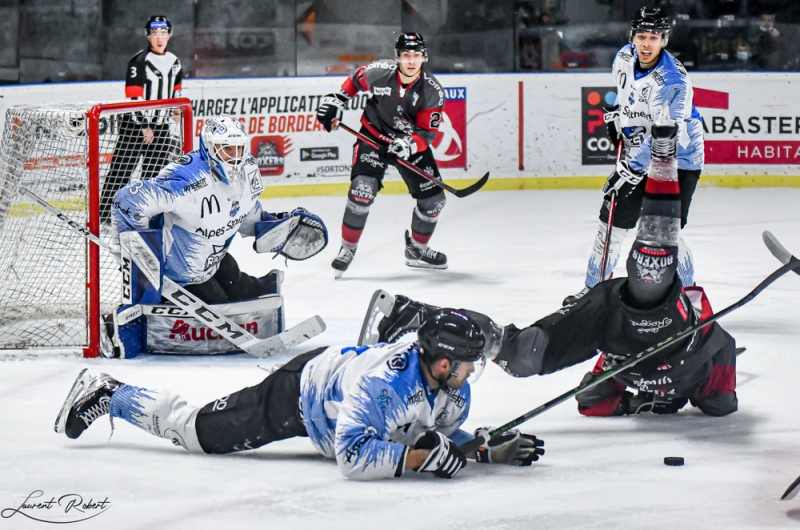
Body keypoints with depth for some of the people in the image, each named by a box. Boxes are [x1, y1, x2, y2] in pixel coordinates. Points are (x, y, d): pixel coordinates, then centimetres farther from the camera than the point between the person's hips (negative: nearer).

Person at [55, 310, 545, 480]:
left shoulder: (453, 390, -16)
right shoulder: (385, 383, -41)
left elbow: (447, 436, 1)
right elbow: (353, 457, -44)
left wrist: (494, 450, -15)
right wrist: (421, 455, -45)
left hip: (338, 364, 7)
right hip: (299, 391, -7)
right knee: (199, 430, 6)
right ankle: (106, 395, 23)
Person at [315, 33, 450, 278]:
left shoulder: (432, 91, -18)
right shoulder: (379, 72, -20)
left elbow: (427, 132, -17)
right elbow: (356, 79, 4)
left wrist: (410, 145, -36)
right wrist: (336, 100, 1)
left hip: (412, 143, 2)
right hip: (374, 137, -2)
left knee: (433, 198, 2)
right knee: (363, 189, -23)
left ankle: (417, 249, 28)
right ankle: (348, 248, -7)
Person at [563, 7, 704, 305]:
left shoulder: (672, 81, -28)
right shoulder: (625, 58, -4)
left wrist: (633, 170, -37)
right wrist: (616, 113, 10)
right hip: (637, 155, 7)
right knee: (612, 220, 9)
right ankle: (595, 287, 24)